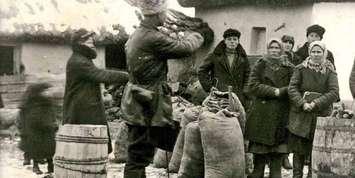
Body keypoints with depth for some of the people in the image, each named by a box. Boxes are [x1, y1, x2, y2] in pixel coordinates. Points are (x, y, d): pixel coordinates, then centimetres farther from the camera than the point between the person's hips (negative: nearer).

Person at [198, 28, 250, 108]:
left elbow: (247, 75, 17)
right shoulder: (215, 56, 7)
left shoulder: (243, 57, 14)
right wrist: (209, 87, 2)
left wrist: (244, 91, 5)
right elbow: (202, 71, 10)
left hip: (238, 98, 2)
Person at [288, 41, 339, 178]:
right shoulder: (301, 69, 6)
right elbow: (292, 88, -1)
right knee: (299, 150, 4)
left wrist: (316, 104, -16)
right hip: (301, 115, 0)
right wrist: (302, 103, -16)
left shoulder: (330, 71, 5)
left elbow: (334, 93, -5)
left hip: (322, 116, 0)